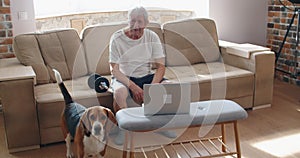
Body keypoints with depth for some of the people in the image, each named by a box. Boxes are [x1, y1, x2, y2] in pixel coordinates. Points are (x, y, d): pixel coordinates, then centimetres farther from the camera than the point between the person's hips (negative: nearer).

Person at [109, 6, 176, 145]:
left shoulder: (152, 37, -3)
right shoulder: (117, 38, -11)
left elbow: (161, 67, -6)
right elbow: (114, 70, -13)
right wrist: (133, 86, -27)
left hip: (145, 76, 3)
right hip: (123, 77, -3)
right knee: (119, 92, -37)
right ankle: (122, 128, -10)